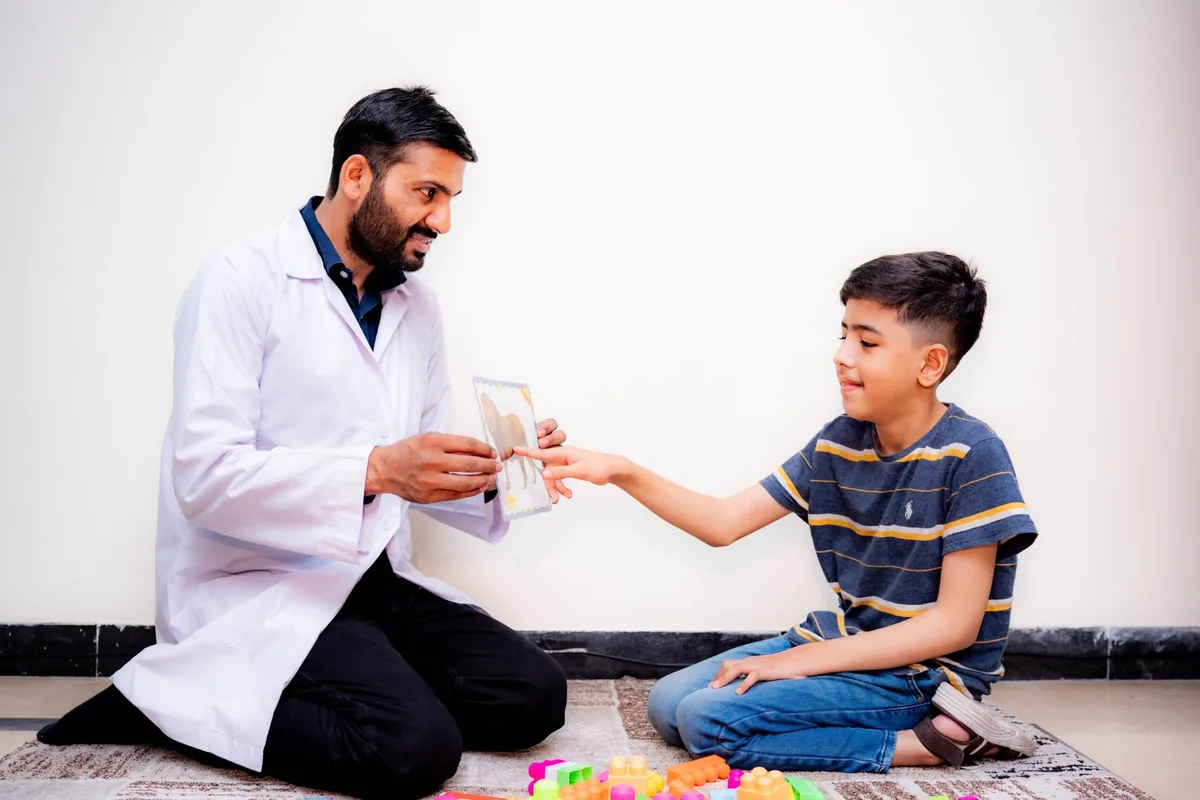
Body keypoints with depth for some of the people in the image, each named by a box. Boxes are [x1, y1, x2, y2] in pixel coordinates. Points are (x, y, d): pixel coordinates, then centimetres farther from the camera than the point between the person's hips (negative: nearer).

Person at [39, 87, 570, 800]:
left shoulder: (416, 306, 12)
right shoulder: (244, 281, -10)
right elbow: (204, 475, -20)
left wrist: (490, 475, -7)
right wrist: (374, 470, -30)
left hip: (376, 581, 7)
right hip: (260, 587, -7)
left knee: (534, 697, -8)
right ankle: (165, 702, -4)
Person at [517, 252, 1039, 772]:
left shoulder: (970, 456, -18)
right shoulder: (838, 444, 2)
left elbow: (956, 624, -20)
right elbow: (723, 523, 3)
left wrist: (802, 659, -20)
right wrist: (623, 472, -12)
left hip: (927, 669, -8)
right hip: (846, 641, 8)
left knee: (709, 720, -19)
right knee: (669, 704, 4)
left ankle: (933, 740, -11)